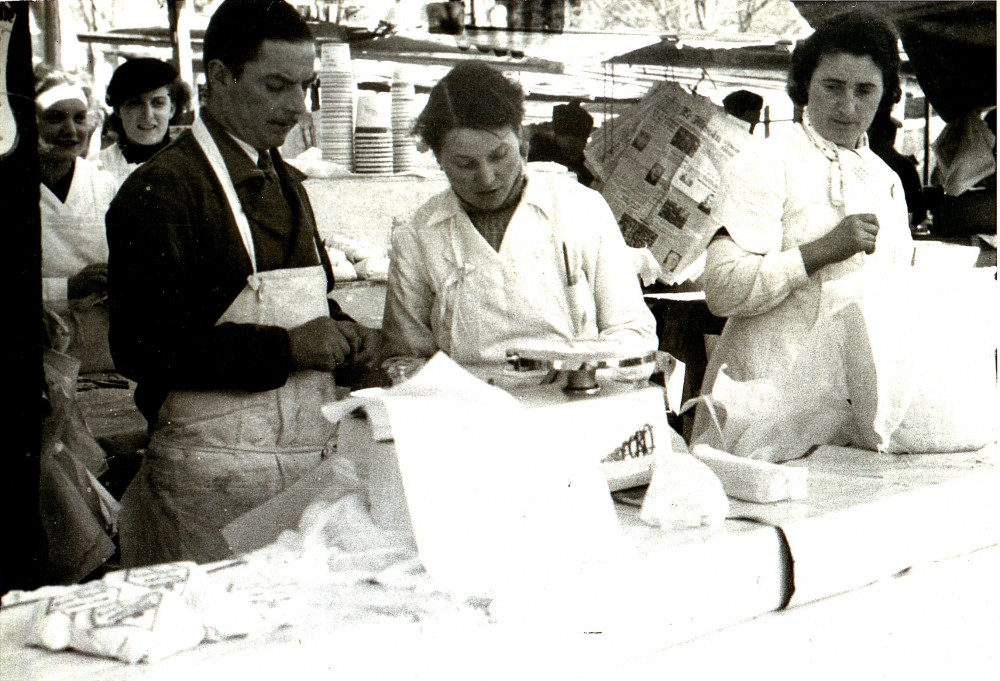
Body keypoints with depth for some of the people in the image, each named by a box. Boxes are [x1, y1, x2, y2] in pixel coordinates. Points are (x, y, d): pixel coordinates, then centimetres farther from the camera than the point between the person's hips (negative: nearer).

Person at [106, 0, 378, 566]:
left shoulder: (288, 184, 17)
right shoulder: (160, 190, -10)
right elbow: (144, 345, -17)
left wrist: (345, 336, 7)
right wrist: (285, 348, -18)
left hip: (313, 454, 7)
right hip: (216, 471, -7)